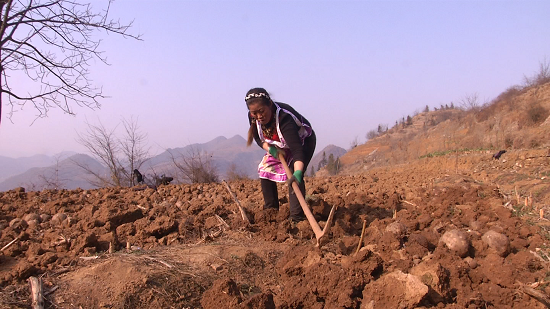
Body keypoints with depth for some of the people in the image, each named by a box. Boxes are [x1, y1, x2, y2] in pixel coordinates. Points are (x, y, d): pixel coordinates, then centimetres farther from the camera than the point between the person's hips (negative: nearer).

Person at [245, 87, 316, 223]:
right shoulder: (253, 117, -23)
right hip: (279, 145, 7)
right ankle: (271, 210, 15)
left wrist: (298, 172, -65)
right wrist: (269, 148, -25)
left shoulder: (284, 118, -43)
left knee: (294, 176, -23)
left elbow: (297, 148, -50)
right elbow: (258, 138, -4)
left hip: (303, 141, -7)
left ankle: (297, 218, -18)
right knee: (265, 170, -1)